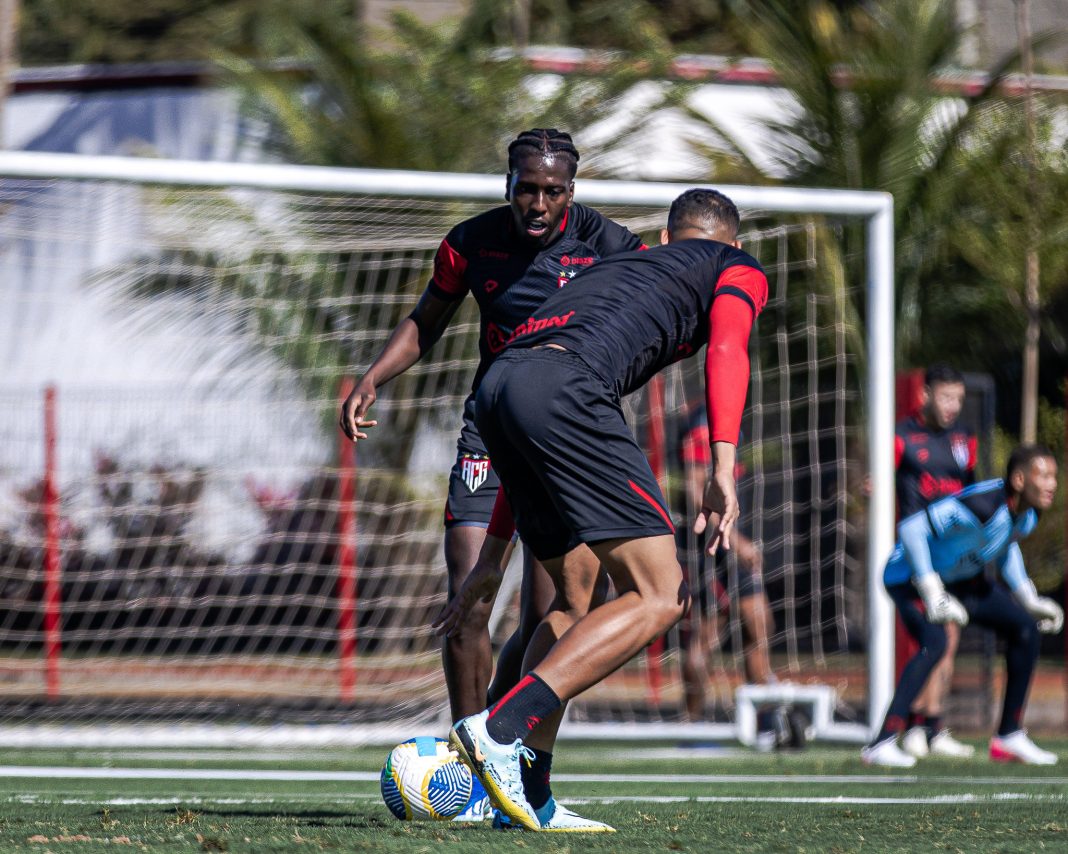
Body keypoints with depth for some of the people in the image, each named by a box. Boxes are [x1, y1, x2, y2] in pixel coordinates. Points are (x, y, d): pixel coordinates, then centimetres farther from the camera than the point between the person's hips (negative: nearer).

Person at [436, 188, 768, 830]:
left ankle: (525, 798, 11)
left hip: (497, 389, 8)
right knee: (659, 598, -6)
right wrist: (724, 470, -16)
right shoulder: (740, 269, 23)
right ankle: (498, 730, -20)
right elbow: (727, 349, -3)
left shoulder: (619, 265, 41)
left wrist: (493, 555, 42)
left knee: (578, 596, 20)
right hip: (564, 386, -8)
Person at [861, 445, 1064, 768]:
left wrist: (1029, 599, 13)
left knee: (1024, 629, 6)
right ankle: (883, 743, -33)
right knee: (934, 643, -32)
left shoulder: (1028, 514, -6)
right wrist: (932, 594, -35)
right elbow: (912, 527, -36)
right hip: (912, 576, -9)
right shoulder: (983, 505, -34)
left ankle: (1009, 737, 15)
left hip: (963, 580, 9)